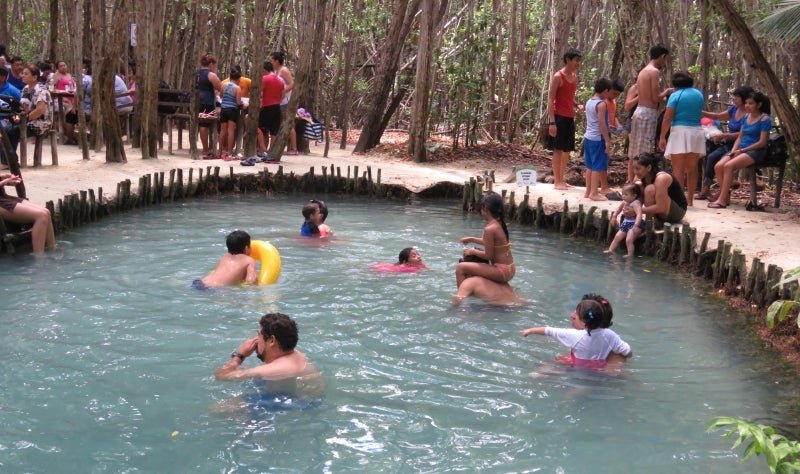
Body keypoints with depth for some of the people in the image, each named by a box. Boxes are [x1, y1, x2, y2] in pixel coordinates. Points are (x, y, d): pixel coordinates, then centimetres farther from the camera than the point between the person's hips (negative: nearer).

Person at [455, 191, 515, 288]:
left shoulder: (489, 229, -22)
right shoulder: (499, 224, 6)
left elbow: (488, 255, -19)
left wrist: (473, 251, -3)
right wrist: (472, 239, 28)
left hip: (502, 271, -10)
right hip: (509, 269, 10)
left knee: (460, 268, -12)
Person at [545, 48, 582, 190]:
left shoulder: (574, 77, 14)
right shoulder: (558, 77, -10)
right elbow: (550, 100, -13)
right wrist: (552, 121, -19)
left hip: (570, 117, 8)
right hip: (559, 117, -8)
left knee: (567, 149, 11)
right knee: (558, 149, -4)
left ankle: (561, 179, 19)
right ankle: (556, 181, 0)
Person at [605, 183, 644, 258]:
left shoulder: (636, 203, -20)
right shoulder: (624, 202, 6)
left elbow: (639, 214, -32)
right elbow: (619, 209, 28)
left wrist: (636, 225, -42)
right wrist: (614, 216, 20)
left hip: (633, 224, -9)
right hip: (625, 223, 9)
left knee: (629, 240, -19)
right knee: (617, 237, 11)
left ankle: (630, 255, -12)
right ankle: (610, 250, 21)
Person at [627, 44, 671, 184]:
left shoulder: (643, 71, 16)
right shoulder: (654, 71, -11)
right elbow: (655, 98, -15)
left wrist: (662, 95, 20)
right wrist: (666, 92, 2)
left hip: (639, 111, 9)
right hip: (648, 113, -9)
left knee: (635, 151, 12)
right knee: (644, 153, -8)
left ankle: (630, 181, 17)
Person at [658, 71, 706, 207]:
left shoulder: (675, 95, -5)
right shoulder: (699, 94, 11)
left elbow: (667, 118, -11)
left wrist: (662, 137, -8)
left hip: (680, 132, -5)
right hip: (696, 132, 5)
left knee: (678, 169, -4)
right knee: (692, 169, 9)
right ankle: (690, 199, 13)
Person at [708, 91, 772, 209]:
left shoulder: (765, 119, -6)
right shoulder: (746, 117, 16)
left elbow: (762, 142, -12)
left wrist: (742, 150, -14)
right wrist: (733, 150, -1)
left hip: (756, 152, -7)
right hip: (741, 150, 7)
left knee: (728, 166, -30)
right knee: (718, 166, -18)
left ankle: (722, 200, -28)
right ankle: (726, 197, -10)